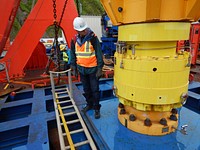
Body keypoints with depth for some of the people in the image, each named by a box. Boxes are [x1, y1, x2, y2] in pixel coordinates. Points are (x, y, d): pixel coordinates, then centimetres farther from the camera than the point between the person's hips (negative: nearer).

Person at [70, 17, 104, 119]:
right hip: (82, 69, 5)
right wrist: (74, 67, 12)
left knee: (95, 89, 2)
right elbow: (73, 54, 13)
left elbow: (99, 53, -11)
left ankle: (96, 108, 18)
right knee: (86, 89, 17)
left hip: (92, 69, -5)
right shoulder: (75, 39, 3)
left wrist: (99, 68, -14)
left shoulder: (93, 38, -11)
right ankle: (89, 104, 37)